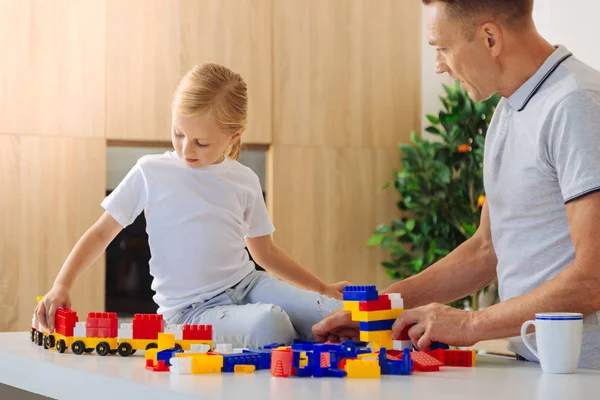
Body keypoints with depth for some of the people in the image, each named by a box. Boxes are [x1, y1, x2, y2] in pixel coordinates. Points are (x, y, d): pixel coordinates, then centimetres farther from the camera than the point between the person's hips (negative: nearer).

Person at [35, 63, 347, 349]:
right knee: (268, 323, -34)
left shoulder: (245, 181, 7)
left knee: (334, 315, -22)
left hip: (248, 284, 4)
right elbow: (101, 233, 3)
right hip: (191, 310, -3)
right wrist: (61, 286, -10)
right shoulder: (151, 172, -3)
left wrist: (324, 289, 14)